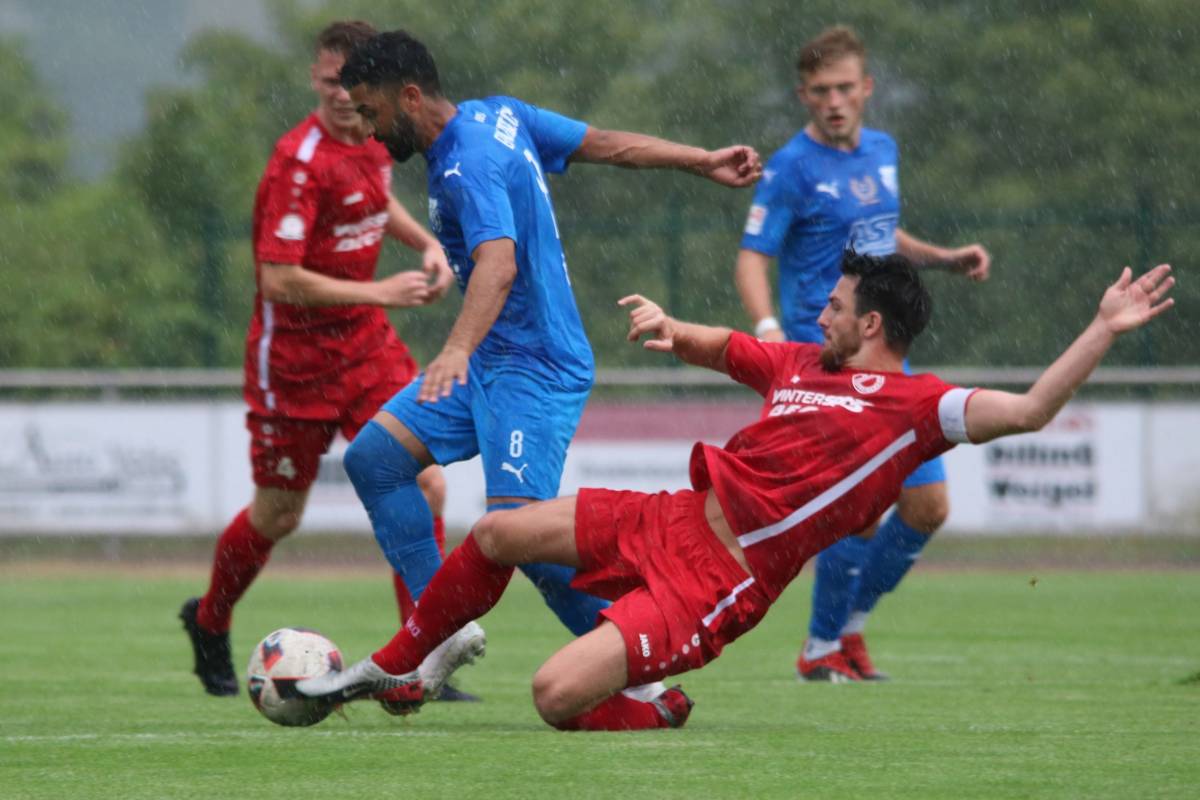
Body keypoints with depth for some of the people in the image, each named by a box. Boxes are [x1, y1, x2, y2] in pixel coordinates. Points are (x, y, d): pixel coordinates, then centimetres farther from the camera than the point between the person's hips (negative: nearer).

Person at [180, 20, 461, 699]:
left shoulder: (371, 141, 1)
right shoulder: (299, 160, -23)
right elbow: (279, 280, -28)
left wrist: (425, 243, 7)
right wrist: (378, 293, -27)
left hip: (368, 345, 6)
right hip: (296, 358, -6)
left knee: (423, 484, -9)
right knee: (278, 516, 8)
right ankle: (209, 623, 38)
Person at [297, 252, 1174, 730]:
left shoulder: (913, 404, -10)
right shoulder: (802, 363, 13)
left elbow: (1027, 409, -21)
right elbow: (719, 347, 29)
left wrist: (1105, 331, -26)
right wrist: (670, 328, 7)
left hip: (715, 584, -8)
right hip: (673, 520, 8)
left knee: (558, 695, -24)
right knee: (497, 535, 10)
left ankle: (657, 717, 8)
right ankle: (393, 673, 28)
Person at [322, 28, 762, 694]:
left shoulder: (469, 167, -23)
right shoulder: (497, 115, 6)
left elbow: (498, 263, -39)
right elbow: (607, 144, 12)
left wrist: (457, 351, -54)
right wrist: (703, 162, 19)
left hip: (533, 368, -11)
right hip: (488, 361, 11)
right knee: (372, 458, 2)